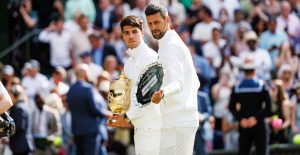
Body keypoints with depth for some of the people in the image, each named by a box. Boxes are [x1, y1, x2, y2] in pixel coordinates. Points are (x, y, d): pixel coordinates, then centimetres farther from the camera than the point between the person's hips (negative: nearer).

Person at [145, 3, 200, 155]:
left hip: (178, 124, -11)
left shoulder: (170, 46, -12)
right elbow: (195, 83, 25)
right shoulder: (177, 43, 20)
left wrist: (163, 92, -47)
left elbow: (178, 83, -26)